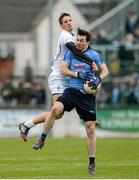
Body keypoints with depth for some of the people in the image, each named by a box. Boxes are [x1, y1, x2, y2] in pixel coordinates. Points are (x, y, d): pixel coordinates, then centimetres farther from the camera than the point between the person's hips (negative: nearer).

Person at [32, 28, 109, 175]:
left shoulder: (94, 55, 2)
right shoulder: (71, 53, 8)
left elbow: (105, 71, 6)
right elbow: (63, 69, 1)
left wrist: (98, 80, -14)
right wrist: (79, 75, -12)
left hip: (87, 95, -1)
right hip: (72, 90, 1)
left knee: (90, 128, -2)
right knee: (56, 108, -27)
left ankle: (92, 163, 8)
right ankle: (41, 140, -14)